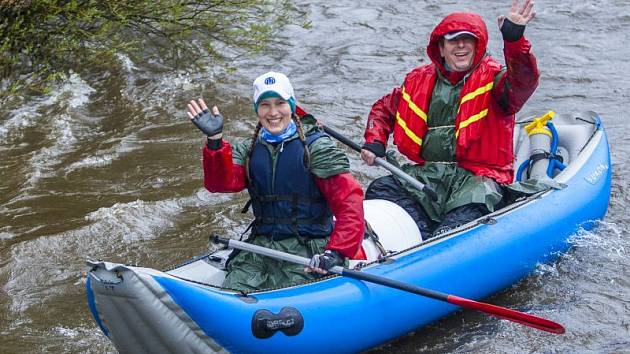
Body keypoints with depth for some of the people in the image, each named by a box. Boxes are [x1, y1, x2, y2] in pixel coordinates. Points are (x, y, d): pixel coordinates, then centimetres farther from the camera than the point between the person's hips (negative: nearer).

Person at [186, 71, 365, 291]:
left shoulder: (316, 146, -2)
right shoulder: (249, 150, 14)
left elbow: (349, 202, -10)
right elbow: (220, 182, -4)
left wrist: (336, 252, -23)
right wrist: (215, 140, -19)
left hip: (307, 249, -4)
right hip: (260, 246, 4)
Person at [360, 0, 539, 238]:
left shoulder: (493, 80, 0)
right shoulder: (419, 80, 13)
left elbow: (524, 83, -24)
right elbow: (384, 109, 27)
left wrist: (514, 39, -39)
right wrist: (374, 142, 9)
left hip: (476, 176, -4)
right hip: (426, 173, 4)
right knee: (380, 190, -19)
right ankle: (424, 236, -33)